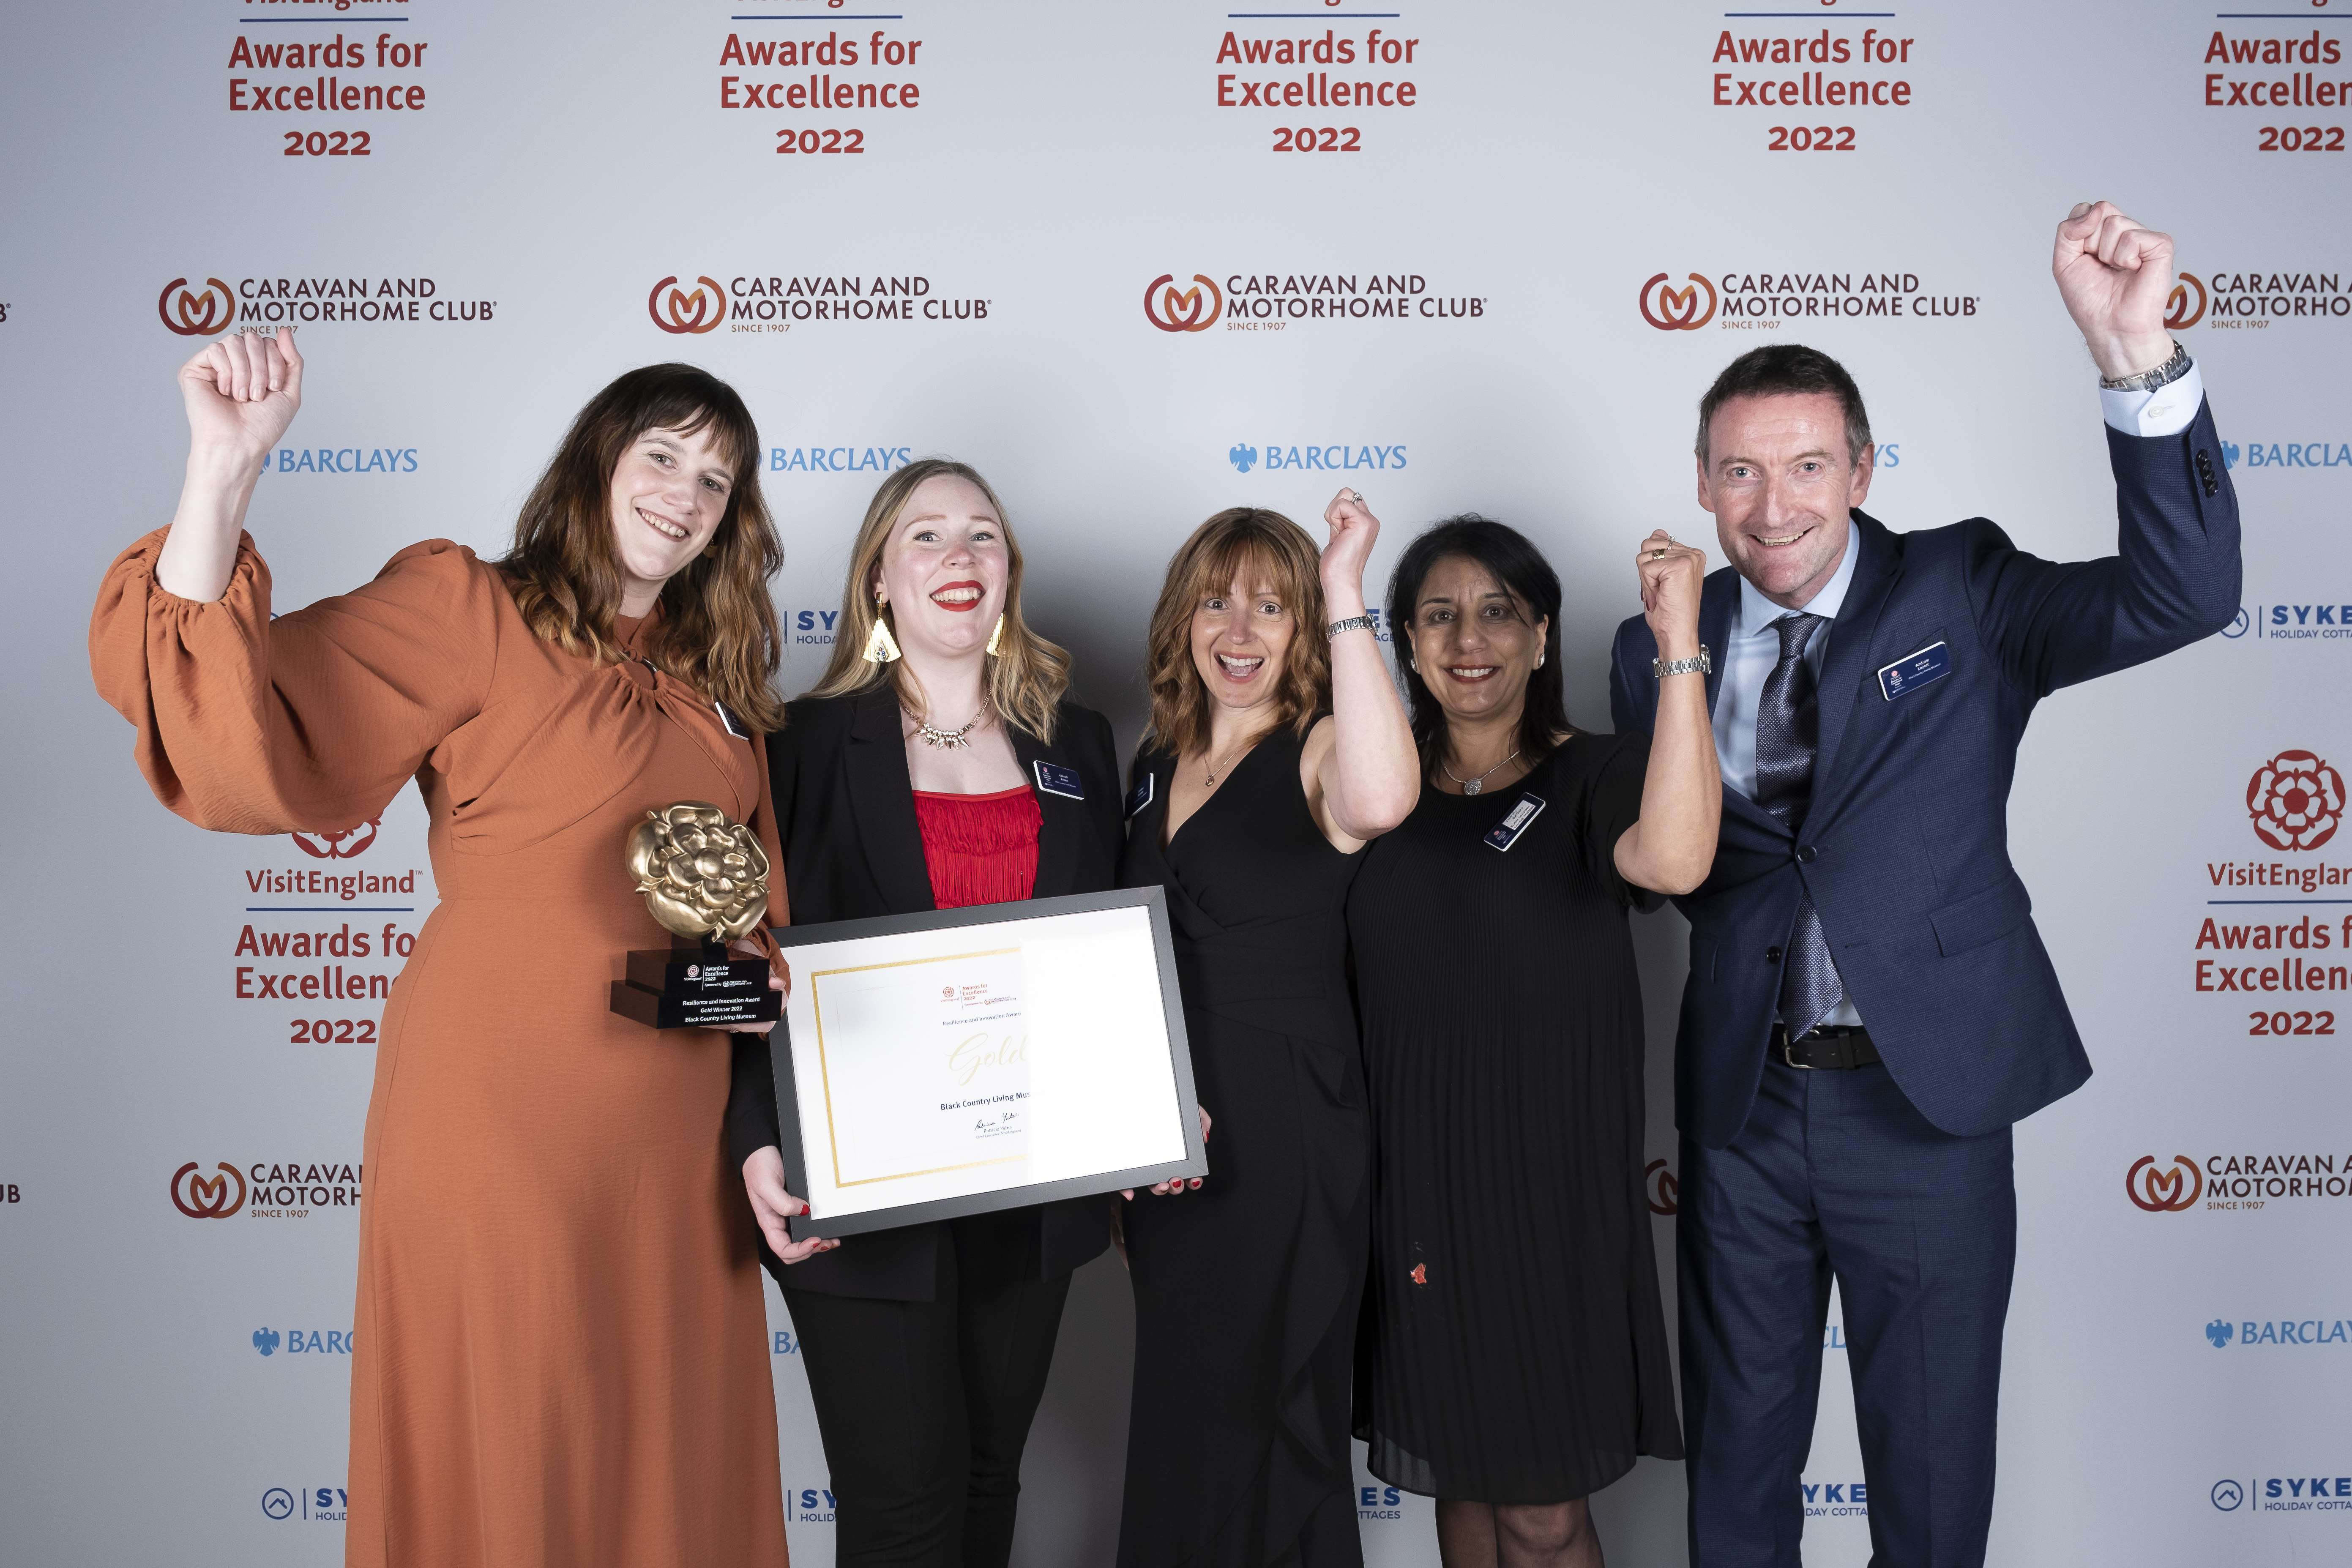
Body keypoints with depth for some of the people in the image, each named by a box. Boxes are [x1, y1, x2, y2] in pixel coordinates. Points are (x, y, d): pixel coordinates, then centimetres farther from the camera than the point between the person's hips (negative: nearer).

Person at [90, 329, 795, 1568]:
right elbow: (245, 739, -20)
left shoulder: (719, 678, 13)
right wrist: (222, 470, -27)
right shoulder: (469, 609, -5)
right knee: (502, 1469, 7)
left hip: (677, 1125, 6)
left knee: (672, 1462, 16)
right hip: (499, 1104, -5)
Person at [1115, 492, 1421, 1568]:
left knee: (1259, 1427, 6)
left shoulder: (1320, 752, -10)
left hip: (1281, 1132, -6)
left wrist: (1346, 595, -33)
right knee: (1179, 1419, 18)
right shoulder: (1160, 761, 10)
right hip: (1160, 1136, 6)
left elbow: (1382, 801, -37)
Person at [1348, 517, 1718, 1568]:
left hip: (1552, 1193, -3)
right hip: (1412, 1191, 4)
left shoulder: (1591, 779, -8)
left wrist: (1680, 642, -33)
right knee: (1457, 1481, 18)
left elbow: (1674, 859, -32)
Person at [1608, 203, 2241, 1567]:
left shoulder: (1960, 595, -5)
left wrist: (2138, 355, -32)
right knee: (1738, 1455, 20)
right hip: (1741, 1107, 2)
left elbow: (2182, 595, -21)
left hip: (1924, 1099, -2)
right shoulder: (1661, 651, 1)